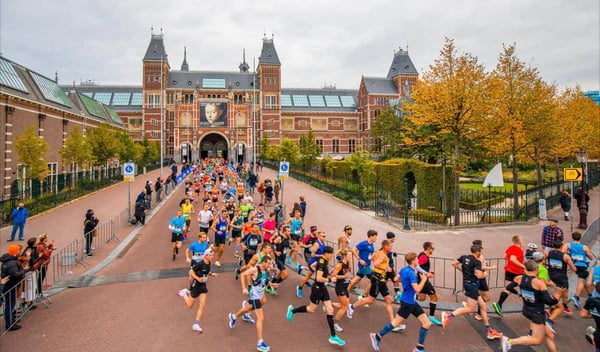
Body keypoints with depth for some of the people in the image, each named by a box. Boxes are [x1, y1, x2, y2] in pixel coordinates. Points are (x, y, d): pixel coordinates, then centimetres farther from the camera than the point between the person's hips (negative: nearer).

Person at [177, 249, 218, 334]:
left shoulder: (209, 263, -3)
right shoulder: (200, 264, -25)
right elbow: (191, 272, -18)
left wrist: (211, 274, -1)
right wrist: (197, 278, -29)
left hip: (203, 286, 6)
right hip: (195, 285, -6)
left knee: (202, 305, -1)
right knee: (190, 305, 10)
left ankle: (196, 325, 10)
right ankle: (184, 293, 38)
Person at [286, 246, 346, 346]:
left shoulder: (324, 261, 2)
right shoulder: (321, 263, -26)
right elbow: (319, 278, -33)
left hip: (323, 288, 9)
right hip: (317, 289, -9)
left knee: (330, 310, 5)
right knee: (311, 309, 10)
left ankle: (333, 337, 9)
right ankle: (292, 310, 34)